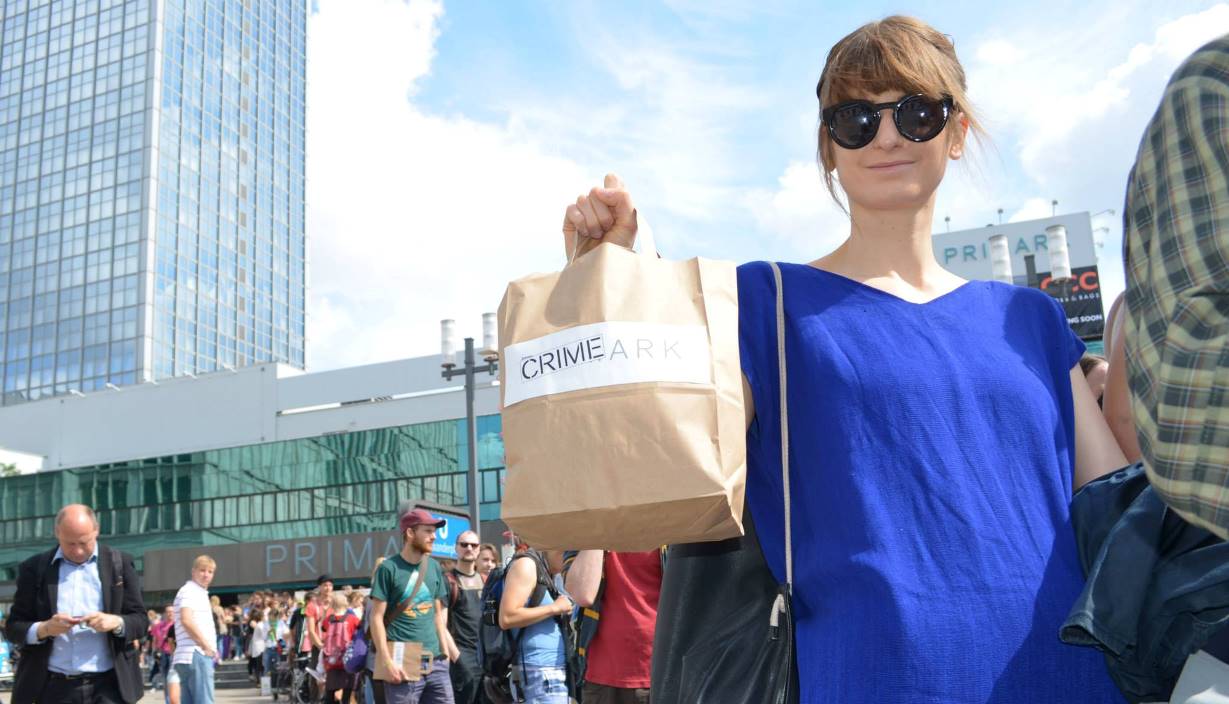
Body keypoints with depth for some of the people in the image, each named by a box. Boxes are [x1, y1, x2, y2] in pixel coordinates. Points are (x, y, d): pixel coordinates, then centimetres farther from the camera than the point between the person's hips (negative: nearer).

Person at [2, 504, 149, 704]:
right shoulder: (34, 568, 6)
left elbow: (140, 620, 7)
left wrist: (116, 622, -15)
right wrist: (44, 629, -15)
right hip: (53, 687, 1)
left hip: (107, 687, -1)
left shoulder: (119, 563, 6)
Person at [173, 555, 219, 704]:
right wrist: (207, 646, -16)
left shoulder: (200, 593, 25)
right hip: (196, 655, -10)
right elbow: (187, 620, -20)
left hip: (188, 656, 10)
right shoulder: (189, 591, -6)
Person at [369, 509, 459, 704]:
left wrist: (445, 650, 9)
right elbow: (376, 618, -7)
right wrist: (388, 662, -14)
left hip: (436, 662, 5)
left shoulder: (434, 567, 11)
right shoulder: (389, 568, -5)